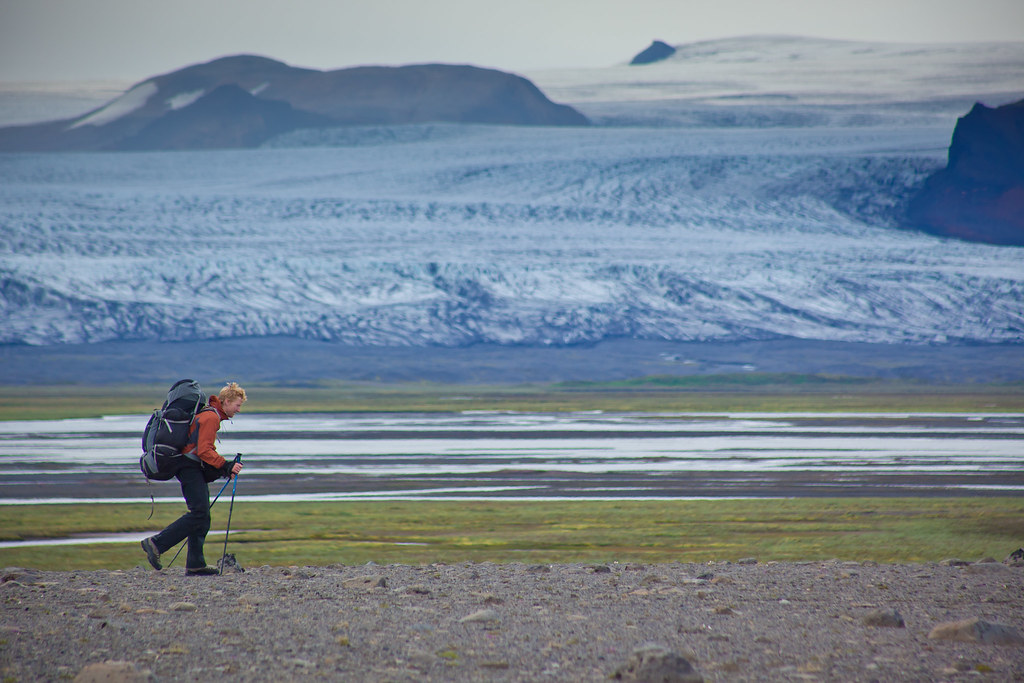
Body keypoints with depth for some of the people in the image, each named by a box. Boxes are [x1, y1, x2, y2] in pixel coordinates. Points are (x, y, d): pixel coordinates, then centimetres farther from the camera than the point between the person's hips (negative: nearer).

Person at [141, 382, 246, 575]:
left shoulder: (210, 415, 21)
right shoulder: (210, 417, -12)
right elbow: (204, 451, -21)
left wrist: (224, 469, 16)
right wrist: (226, 467, -23)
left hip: (195, 469, 11)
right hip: (190, 467, -11)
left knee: (202, 517, 6)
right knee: (198, 513, -16)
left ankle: (195, 565, 4)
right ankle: (156, 544, -15)